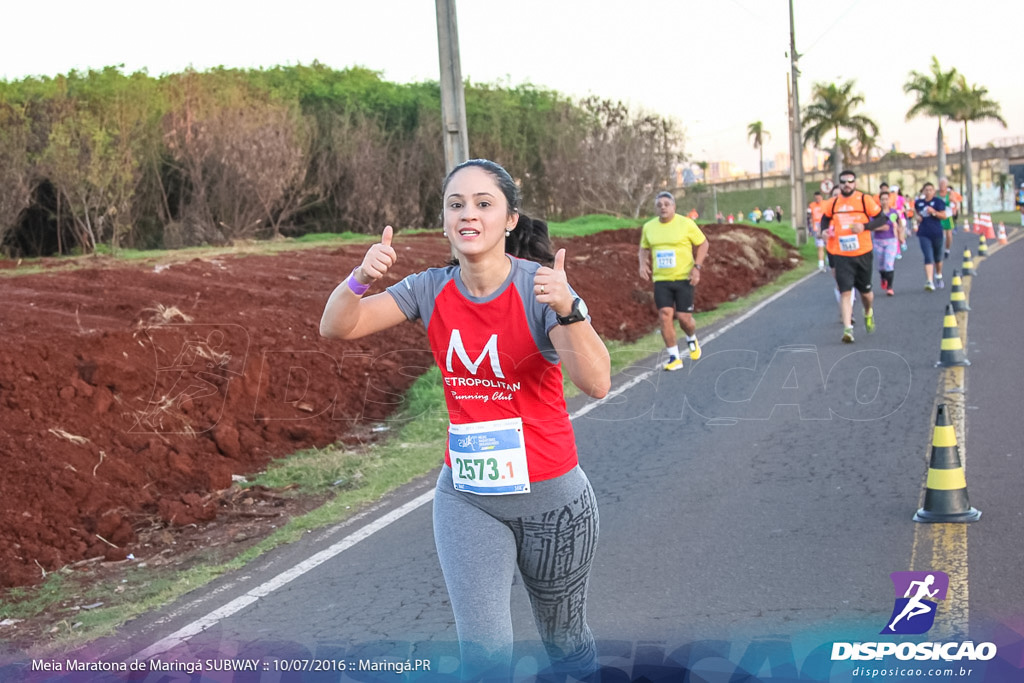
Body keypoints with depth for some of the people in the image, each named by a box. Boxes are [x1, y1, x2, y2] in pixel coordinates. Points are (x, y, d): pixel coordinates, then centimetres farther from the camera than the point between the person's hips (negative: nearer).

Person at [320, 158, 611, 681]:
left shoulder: (540, 286, -18)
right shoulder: (432, 290, -4)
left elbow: (596, 383, -30)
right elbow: (337, 327, -9)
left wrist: (567, 310, -47)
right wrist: (361, 278, -29)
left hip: (549, 496, -2)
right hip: (466, 498, 2)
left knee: (565, 641, 18)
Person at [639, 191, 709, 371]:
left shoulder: (686, 224, -6)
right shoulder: (648, 227, 5)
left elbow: (703, 243, 3)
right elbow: (644, 249, 19)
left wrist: (697, 267, -8)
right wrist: (643, 263, -1)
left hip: (684, 278, -3)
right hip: (661, 280, 3)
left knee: (683, 317, -4)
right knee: (665, 315, -9)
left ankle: (692, 339, 32)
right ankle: (674, 357, -1)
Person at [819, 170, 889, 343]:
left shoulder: (865, 200, -4)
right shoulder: (832, 203, 4)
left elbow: (882, 219, -2)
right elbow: (825, 218, 22)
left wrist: (864, 226, -18)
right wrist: (825, 230, 1)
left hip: (863, 253, -1)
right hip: (841, 255, 1)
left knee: (865, 290, 12)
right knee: (845, 291, -10)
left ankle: (868, 313, 44)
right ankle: (847, 328, -12)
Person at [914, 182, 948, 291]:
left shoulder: (938, 201, -4)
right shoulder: (918, 202, 5)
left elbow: (944, 216, -7)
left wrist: (934, 212, -21)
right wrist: (918, 217, 5)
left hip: (937, 233, 0)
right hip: (924, 234, 1)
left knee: (937, 257, 16)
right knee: (928, 257, -13)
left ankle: (939, 276, 40)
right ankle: (930, 282, -21)